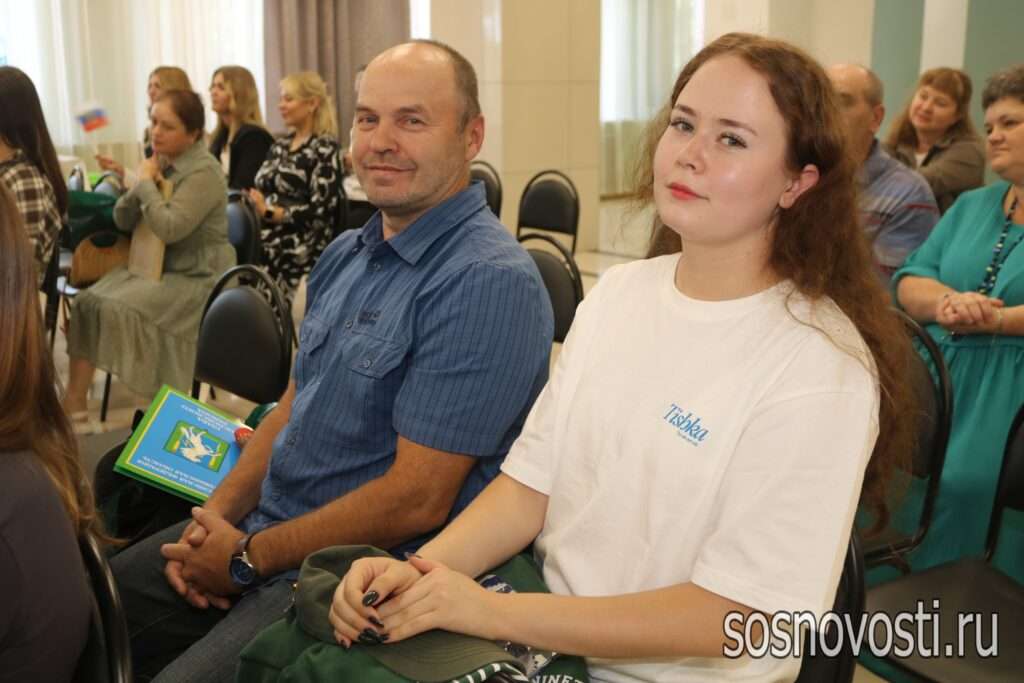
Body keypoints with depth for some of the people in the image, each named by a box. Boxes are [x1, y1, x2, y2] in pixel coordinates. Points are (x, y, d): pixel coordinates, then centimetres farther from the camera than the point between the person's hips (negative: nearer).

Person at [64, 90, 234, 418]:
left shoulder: (204, 173, -17)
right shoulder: (160, 161, 8)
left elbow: (169, 228, -30)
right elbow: (122, 219, 7)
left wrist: (146, 183, -17)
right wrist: (141, 185, -11)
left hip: (197, 278, -8)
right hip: (157, 266, 8)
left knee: (119, 308, -24)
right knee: (87, 300, -10)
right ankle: (74, 401, -9)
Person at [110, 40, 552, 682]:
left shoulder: (489, 283, -21)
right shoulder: (346, 254, 9)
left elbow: (417, 499, -23)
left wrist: (248, 557, -13)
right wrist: (216, 514, -1)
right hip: (257, 526, 8)